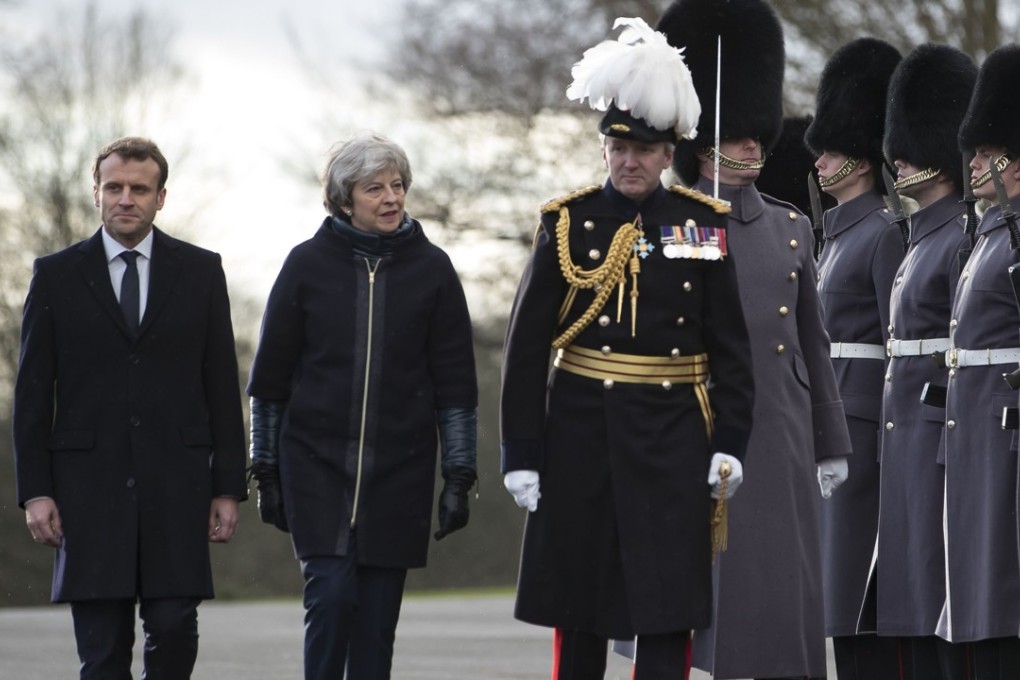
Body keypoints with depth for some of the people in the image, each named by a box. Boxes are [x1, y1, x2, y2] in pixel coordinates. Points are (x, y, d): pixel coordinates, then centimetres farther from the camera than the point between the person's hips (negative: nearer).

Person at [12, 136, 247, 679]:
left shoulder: (199, 272, 9)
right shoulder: (56, 275, 6)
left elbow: (222, 385, 9)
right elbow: (32, 391, 5)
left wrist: (228, 486, 3)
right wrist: (35, 491, -3)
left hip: (175, 484, 1)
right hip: (89, 485, 0)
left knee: (174, 627, -8)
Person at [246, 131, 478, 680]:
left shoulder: (430, 268, 3)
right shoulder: (308, 264, 1)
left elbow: (455, 381, 6)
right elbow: (271, 374, 7)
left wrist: (459, 477, 2)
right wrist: (266, 472, 7)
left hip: (400, 467, 1)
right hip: (317, 461, -1)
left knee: (378, 611, 1)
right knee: (331, 590, -15)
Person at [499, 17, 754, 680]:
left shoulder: (704, 225, 3)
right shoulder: (567, 224, 2)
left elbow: (731, 344, 5)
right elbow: (526, 346, 2)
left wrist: (730, 441, -3)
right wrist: (521, 452, -3)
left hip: (673, 439, 0)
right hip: (581, 433, 0)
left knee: (668, 614, -4)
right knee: (578, 611, 7)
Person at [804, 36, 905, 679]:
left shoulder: (884, 235, -11)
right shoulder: (840, 233, 18)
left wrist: (893, 439, -18)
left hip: (862, 424, -10)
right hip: (829, 421, 10)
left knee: (860, 577, -8)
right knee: (839, 581, 9)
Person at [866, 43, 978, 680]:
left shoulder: (964, 238, -12)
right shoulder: (925, 238, 18)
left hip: (941, 440, -10)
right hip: (906, 437, 10)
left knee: (940, 621, -8)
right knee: (911, 622, 9)